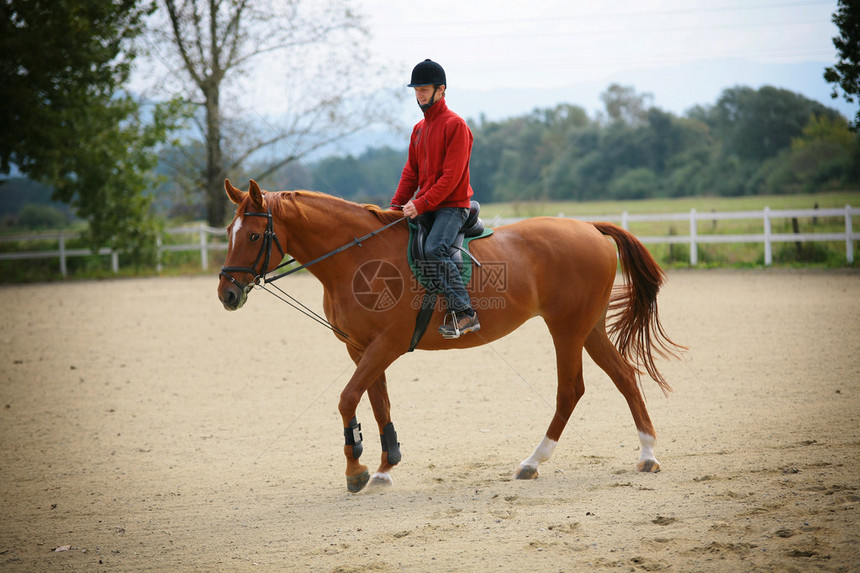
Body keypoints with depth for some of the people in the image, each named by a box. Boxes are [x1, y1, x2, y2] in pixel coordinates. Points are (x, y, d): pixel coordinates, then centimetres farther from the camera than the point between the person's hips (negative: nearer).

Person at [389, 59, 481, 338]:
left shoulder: (455, 124, -10)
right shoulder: (419, 128, 17)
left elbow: (451, 176, -17)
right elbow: (411, 172, 17)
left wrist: (421, 204, -22)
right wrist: (396, 206, 3)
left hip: (452, 205, -9)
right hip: (423, 208, 9)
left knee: (434, 248, -29)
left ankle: (464, 313, -28)